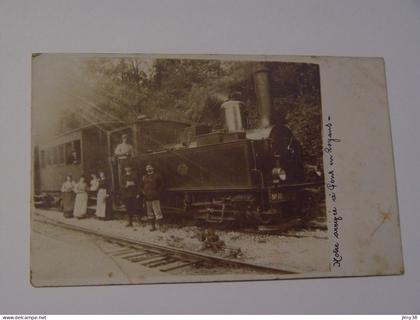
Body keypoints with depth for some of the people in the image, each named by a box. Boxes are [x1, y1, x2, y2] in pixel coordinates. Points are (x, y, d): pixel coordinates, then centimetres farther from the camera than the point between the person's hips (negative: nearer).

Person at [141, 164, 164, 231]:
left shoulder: (157, 176, 2)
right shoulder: (144, 177, 16)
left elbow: (161, 185, 3)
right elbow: (142, 186, 27)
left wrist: (157, 192, -6)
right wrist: (144, 192, 11)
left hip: (155, 198, -6)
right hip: (147, 198, 6)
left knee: (157, 211, -12)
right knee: (150, 213, 9)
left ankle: (159, 225, -13)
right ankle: (153, 226, 16)